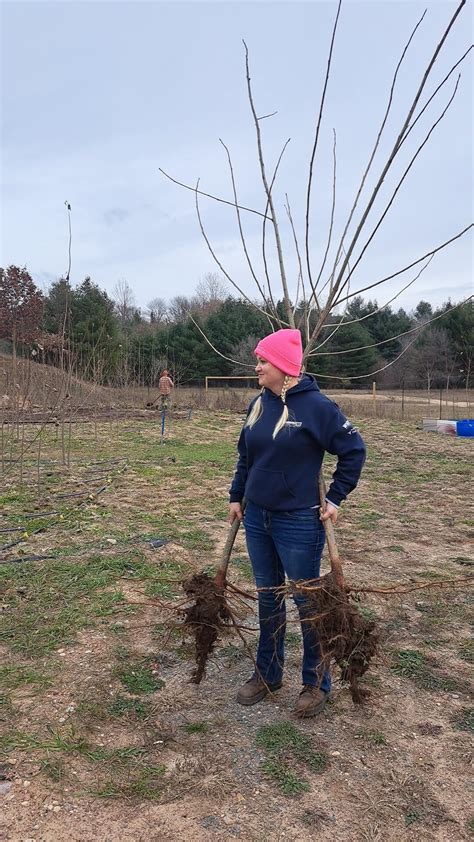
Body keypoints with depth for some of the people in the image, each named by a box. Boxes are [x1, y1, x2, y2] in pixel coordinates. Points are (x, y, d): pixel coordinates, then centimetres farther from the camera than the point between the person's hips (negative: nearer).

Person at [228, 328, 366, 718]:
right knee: (268, 598, 17)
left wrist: (336, 498, -9)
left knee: (308, 601, 9)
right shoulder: (259, 404, 4)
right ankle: (268, 674, 34)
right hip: (257, 518, 6)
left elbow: (354, 450, -9)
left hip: (299, 523, -6)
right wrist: (236, 497, 14)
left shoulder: (316, 405, -15)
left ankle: (317, 683, 27)